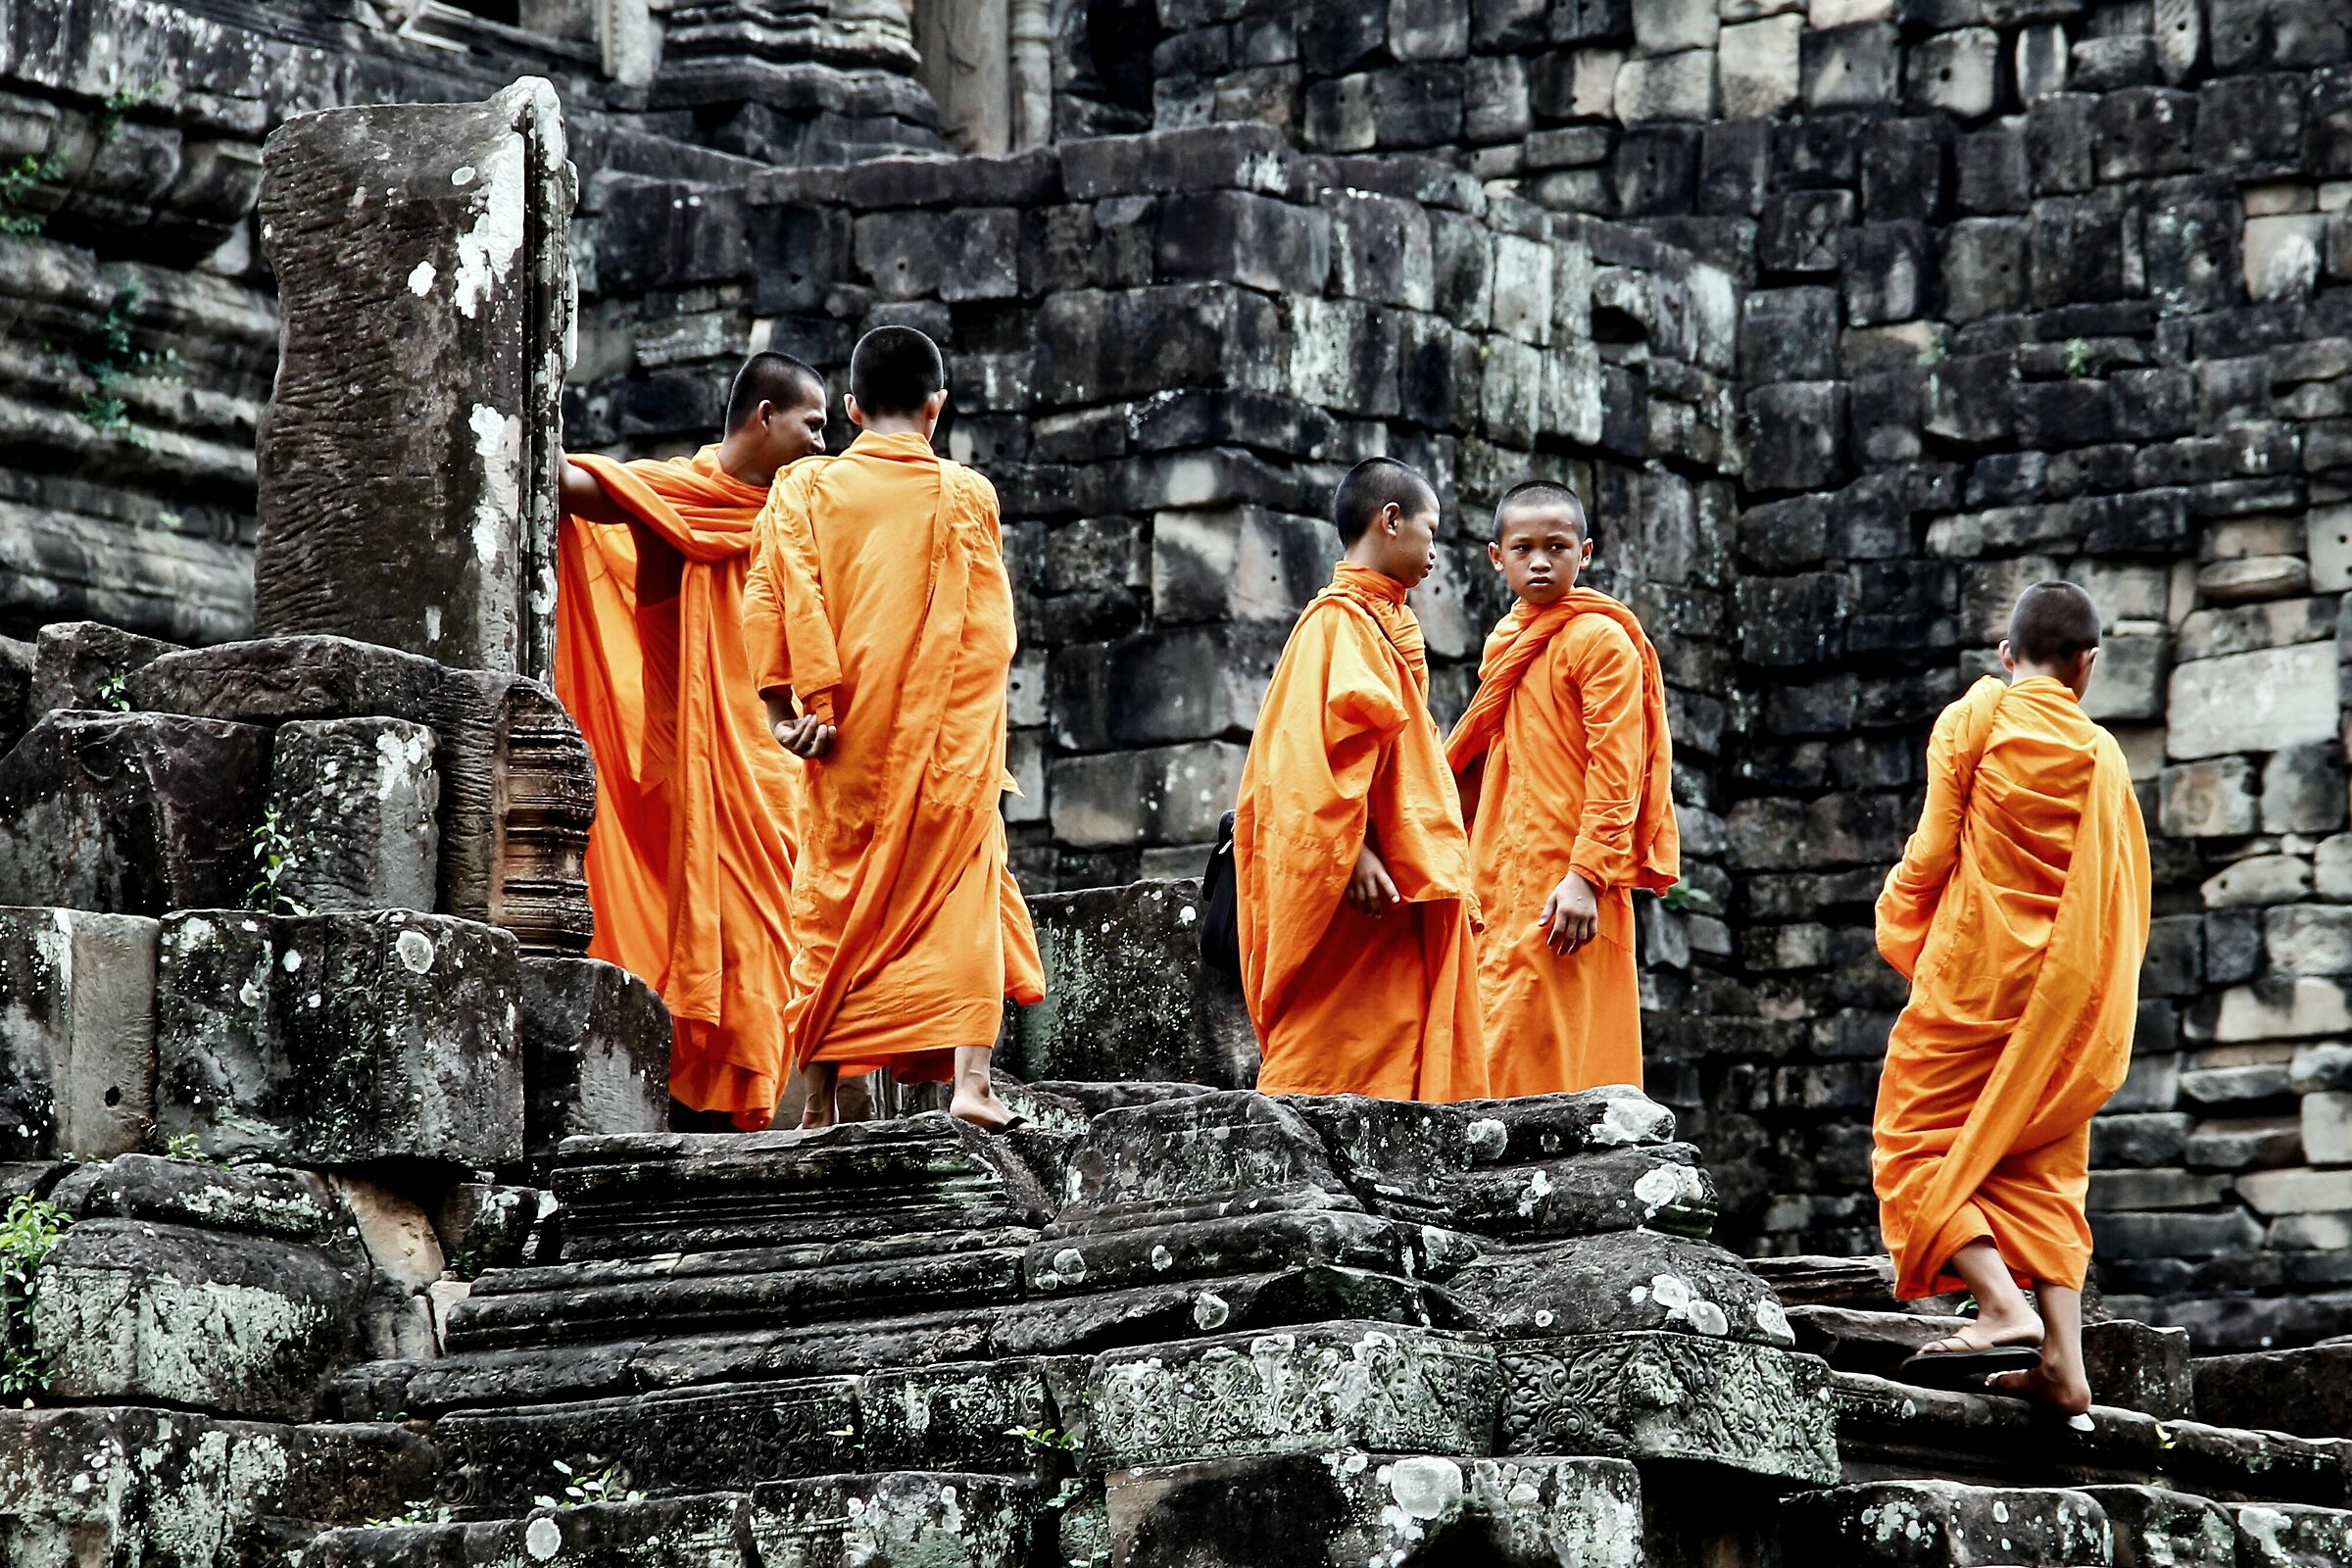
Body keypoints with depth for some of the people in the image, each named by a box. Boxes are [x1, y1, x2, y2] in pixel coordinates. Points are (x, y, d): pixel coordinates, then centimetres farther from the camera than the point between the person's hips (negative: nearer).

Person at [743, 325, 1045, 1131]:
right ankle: (968, 1073, -12)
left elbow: (772, 603, -7)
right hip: (947, 734, -1)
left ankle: (820, 1094, 5)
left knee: (834, 894, 8)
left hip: (847, 737, 1)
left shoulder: (806, 489, 2)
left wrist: (786, 704, -7)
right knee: (959, 891, 2)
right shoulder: (965, 495, 1)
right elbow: (992, 632, 4)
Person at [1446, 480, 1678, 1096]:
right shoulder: (1505, 643, 19)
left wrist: (1587, 876, -20)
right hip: (1500, 893, 8)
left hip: (1565, 895, -8)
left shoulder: (1600, 639, -6)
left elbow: (1616, 769, -13)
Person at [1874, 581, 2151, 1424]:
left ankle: (2004, 1306, -22)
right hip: (2068, 987, 5)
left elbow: (1934, 850, -4)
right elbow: (2127, 892, 11)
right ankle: (2063, 1362, -6)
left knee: (1917, 1146, -1)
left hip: (1975, 970, -5)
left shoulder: (1978, 716, -1)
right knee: (2042, 1171, 8)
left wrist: (1902, 933, 14)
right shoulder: (2103, 755, 11)